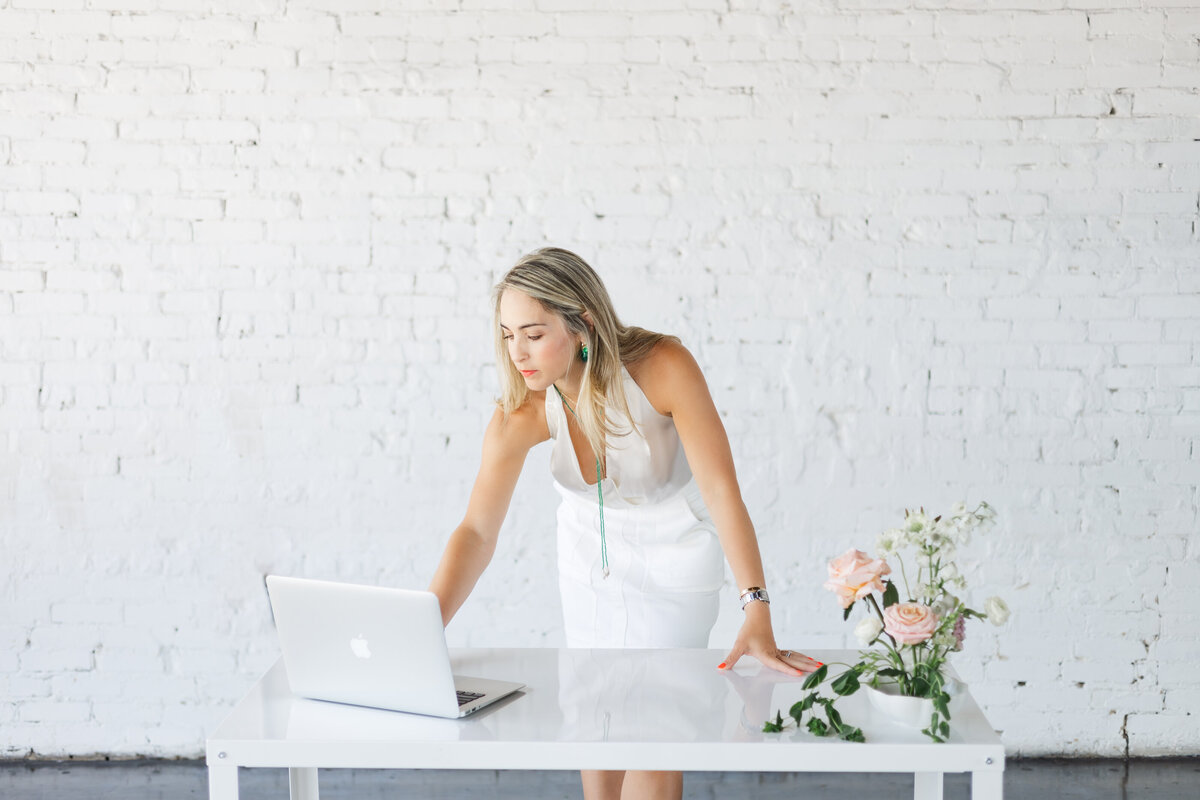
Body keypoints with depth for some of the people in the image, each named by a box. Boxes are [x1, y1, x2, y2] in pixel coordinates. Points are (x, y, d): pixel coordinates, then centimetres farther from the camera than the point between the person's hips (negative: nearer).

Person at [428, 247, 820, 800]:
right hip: (590, 547, 3)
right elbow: (477, 532, -29)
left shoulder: (663, 367, -33)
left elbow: (721, 488, -33)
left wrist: (757, 619, -39)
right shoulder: (521, 413, -25)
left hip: (675, 553, -3)